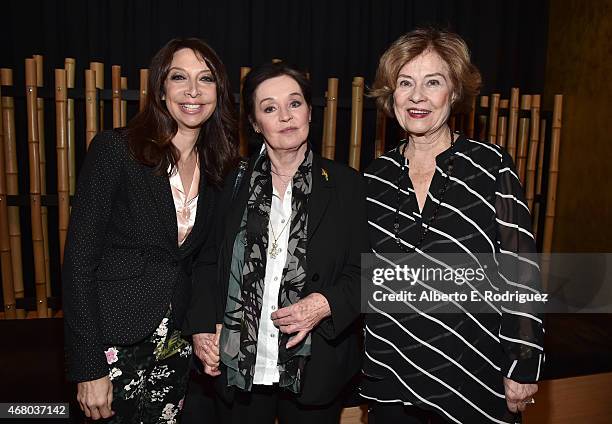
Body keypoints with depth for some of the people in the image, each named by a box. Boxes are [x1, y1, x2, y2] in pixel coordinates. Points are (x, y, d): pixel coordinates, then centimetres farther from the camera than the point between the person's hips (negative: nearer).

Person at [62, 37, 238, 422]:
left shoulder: (221, 168, 3)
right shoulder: (115, 149, -11)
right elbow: (79, 260, -12)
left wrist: (207, 327, -1)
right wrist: (89, 368, -13)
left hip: (176, 346, 4)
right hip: (115, 343, -4)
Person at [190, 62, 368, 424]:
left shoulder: (346, 184, -4)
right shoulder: (234, 183, 0)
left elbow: (363, 271, -2)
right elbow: (209, 265, 5)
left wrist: (325, 304, -18)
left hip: (314, 367, 0)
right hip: (237, 364, 1)